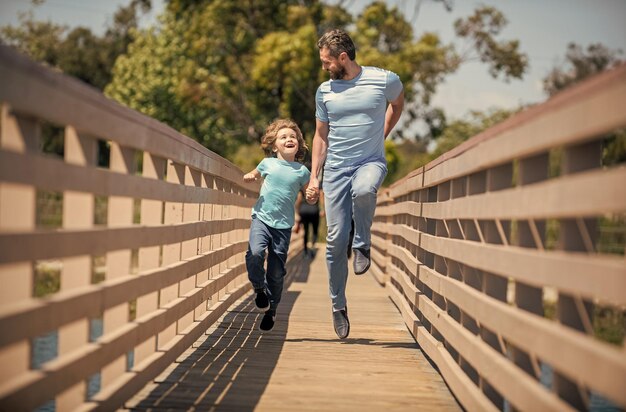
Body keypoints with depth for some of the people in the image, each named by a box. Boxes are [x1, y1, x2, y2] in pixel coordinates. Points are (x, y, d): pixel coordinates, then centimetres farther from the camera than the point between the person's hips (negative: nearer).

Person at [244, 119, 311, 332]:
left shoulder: (302, 171, 3)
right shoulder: (268, 163, 5)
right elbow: (254, 174, 25)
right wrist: (249, 177, 2)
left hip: (284, 225, 0)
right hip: (261, 218, 0)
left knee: (277, 271, 4)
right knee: (255, 253, -26)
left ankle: (271, 309, 25)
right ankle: (259, 288, 2)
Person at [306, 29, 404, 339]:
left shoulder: (385, 80, -3)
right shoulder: (325, 91, 6)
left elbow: (397, 104, 20)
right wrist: (314, 177, 8)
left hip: (371, 162, -2)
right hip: (335, 168, 3)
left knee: (363, 190, -39)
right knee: (336, 238, -3)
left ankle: (362, 245, -11)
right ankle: (338, 305, 12)